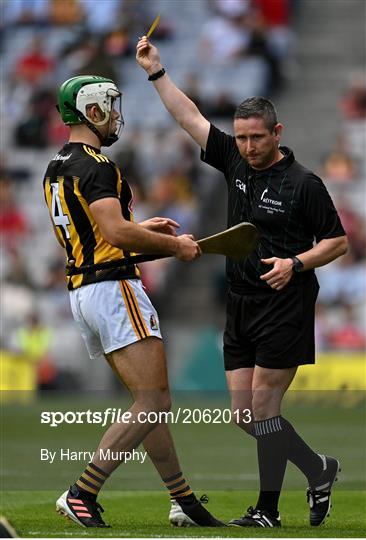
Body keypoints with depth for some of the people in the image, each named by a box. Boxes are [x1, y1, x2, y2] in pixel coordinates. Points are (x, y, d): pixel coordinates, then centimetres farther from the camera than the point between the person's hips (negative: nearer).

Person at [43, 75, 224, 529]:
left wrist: (143, 229, 25)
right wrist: (175, 245, -12)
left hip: (80, 291, 10)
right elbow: (115, 232, -25)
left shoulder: (55, 169, 17)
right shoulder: (96, 165, -14)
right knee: (153, 401, -10)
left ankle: (184, 501, 15)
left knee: (151, 400, 13)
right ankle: (81, 494, -15)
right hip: (114, 287, -10)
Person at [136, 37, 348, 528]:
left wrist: (296, 263, -19)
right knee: (244, 413, 5)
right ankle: (318, 469, 21)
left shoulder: (303, 183, -8)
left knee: (263, 406, -8)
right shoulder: (235, 162, 8)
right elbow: (190, 117, 11)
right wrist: (156, 72, 7)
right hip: (240, 307, 7)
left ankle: (268, 510, 1)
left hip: (285, 307, -7)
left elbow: (338, 241, -4)